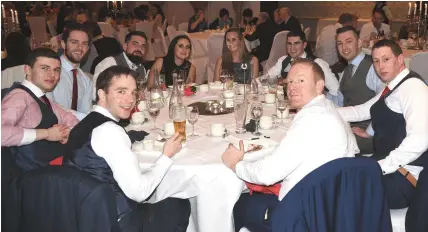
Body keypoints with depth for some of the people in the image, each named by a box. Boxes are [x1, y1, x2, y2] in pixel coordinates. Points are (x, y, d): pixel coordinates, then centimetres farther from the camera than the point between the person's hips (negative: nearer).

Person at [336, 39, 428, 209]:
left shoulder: (412, 87, -17)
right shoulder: (392, 88, 13)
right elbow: (361, 111, 20)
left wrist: (381, 166, -27)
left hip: (404, 178, -9)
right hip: (388, 167, 9)